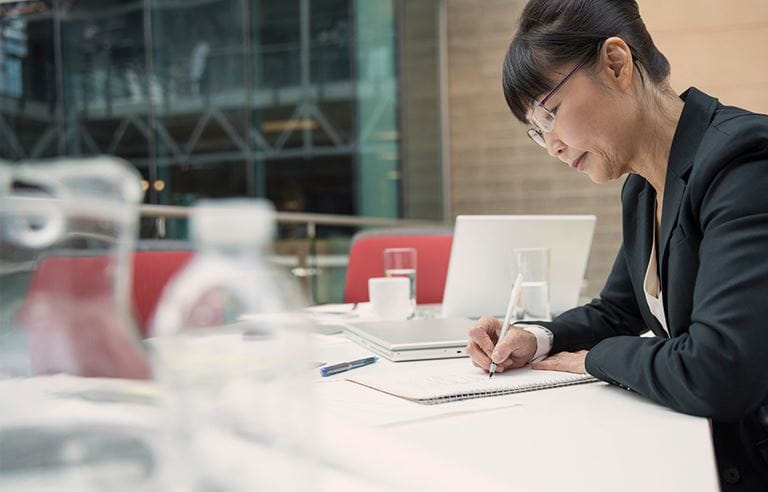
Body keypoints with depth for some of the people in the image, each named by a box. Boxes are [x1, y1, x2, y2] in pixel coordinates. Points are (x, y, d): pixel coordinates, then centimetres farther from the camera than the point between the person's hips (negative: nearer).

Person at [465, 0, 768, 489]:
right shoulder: (641, 189, 6)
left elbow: (718, 374, -30)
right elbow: (617, 312, 19)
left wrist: (596, 357, -11)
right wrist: (536, 338, 0)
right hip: (690, 447, 7)